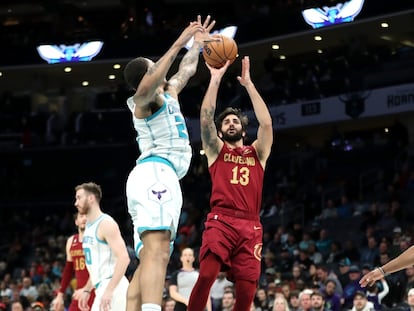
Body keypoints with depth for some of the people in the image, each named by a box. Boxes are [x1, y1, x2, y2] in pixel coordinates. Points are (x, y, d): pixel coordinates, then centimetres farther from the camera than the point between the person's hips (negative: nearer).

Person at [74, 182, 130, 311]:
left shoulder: (106, 224, -13)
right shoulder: (89, 226, 17)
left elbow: (123, 258, -22)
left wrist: (109, 290, -28)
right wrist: (87, 290, 22)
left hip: (112, 286, -10)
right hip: (102, 286, 10)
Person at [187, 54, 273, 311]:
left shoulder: (257, 153, 20)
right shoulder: (216, 150, 16)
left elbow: (266, 122, 5)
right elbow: (206, 117, 2)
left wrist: (248, 83, 5)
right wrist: (216, 79, -1)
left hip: (250, 225, 2)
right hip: (221, 221, -2)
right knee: (206, 276, -23)